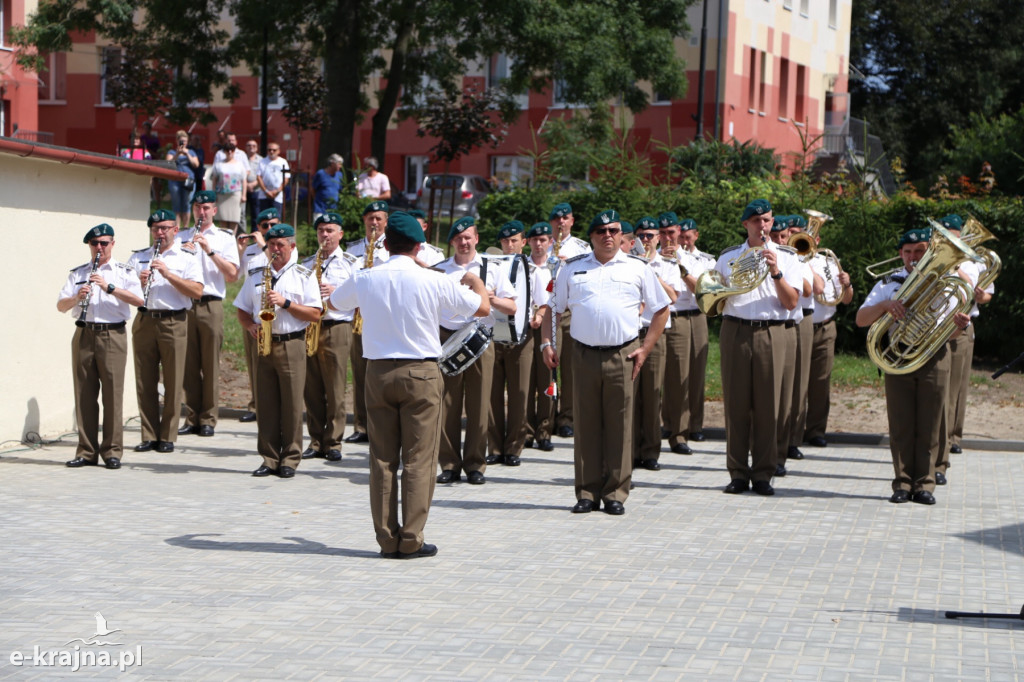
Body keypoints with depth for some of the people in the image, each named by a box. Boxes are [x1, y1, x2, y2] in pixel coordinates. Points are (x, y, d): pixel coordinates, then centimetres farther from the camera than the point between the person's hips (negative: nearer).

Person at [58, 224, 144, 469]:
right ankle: (87, 451, 8)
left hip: (112, 335, -3)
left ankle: (112, 452, 2)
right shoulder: (77, 274, 15)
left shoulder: (124, 272, 7)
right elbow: (60, 306, 7)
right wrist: (77, 297, -13)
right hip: (83, 335, 3)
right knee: (84, 394, 2)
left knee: (113, 393, -4)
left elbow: (138, 300, -9)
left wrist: (109, 287, -18)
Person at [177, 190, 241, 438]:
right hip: (184, 304, 2)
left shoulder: (225, 238, 10)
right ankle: (192, 418, 5)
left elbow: (232, 274, -1)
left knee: (210, 364, -4)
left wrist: (210, 250, -10)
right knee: (189, 363, 0)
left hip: (211, 305, -2)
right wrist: (183, 251, -7)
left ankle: (208, 420, 0)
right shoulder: (182, 238, 17)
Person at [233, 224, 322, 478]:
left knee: (291, 404, -4)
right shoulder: (256, 276, 16)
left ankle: (290, 460, 2)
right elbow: (241, 310, 18)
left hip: (291, 345, -4)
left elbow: (315, 314, -3)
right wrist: (250, 326, -2)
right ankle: (269, 459, 9)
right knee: (265, 404, 3)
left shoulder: (303, 276, 5)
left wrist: (286, 303, -12)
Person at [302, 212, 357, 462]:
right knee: (311, 389, 3)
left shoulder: (351, 263, 6)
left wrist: (335, 291, -12)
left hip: (337, 328, -4)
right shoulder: (307, 264, 18)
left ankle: (333, 443, 0)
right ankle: (316, 441, 10)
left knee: (335, 390, -6)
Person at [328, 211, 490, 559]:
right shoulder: (433, 281, -8)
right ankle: (411, 540, 0)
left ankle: (387, 539, 9)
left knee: (382, 459, 8)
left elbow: (333, 303, 21)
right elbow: (482, 308, 2)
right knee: (418, 459, 1)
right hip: (421, 373, -3)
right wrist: (475, 281, 24)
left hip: (378, 371, 3)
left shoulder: (365, 279, 0)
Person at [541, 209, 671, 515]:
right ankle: (587, 493, 9)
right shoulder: (572, 268, 12)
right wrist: (546, 343, 2)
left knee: (620, 427, -1)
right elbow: (552, 309, 16)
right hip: (583, 355, 1)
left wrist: (645, 349, 4)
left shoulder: (638, 268, 9)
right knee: (586, 425, 2)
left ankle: (616, 494, 6)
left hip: (622, 356, -1)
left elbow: (661, 309, 12)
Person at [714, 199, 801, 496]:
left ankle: (762, 474, 5)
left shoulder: (784, 257, 9)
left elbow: (792, 302, 0)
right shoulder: (728, 257, 12)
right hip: (735, 332, 1)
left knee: (766, 406, -2)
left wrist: (776, 272, -12)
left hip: (770, 334, -1)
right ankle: (738, 474, 6)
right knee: (736, 404, 0)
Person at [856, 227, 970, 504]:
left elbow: (952, 330, 8)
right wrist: (884, 305, -18)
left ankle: (925, 484, 7)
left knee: (930, 427, 0)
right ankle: (903, 483, 6)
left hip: (935, 356, 0)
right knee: (901, 426, 0)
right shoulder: (889, 284, 11)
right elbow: (861, 319, 0)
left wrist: (960, 325, -16)